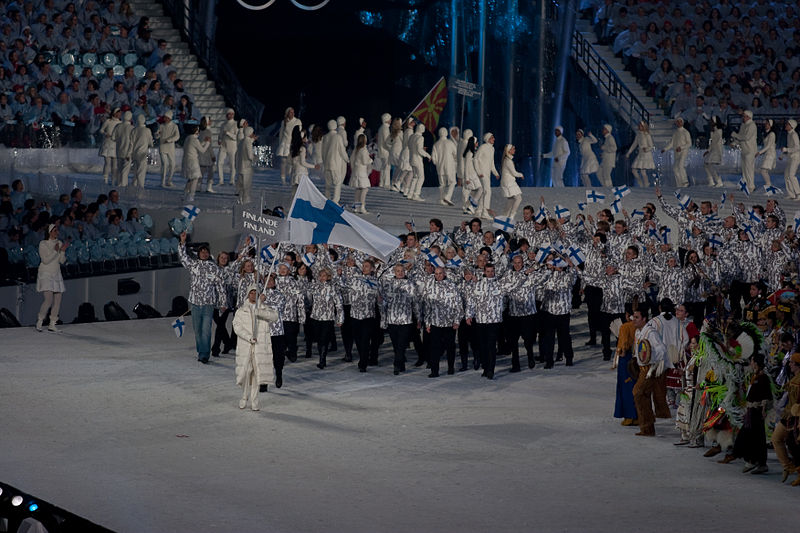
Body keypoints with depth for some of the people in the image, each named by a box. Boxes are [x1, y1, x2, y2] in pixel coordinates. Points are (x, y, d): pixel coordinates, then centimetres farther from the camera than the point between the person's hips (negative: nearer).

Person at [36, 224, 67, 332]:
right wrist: (55, 251, -19)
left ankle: (52, 324, 5)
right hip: (46, 274, -6)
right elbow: (45, 260, -15)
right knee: (49, 299, -16)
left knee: (58, 300, -1)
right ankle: (40, 320, 2)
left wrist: (63, 251, -9)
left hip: (56, 274, 6)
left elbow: (62, 261, 6)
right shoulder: (43, 244, -7)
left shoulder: (59, 243, 8)